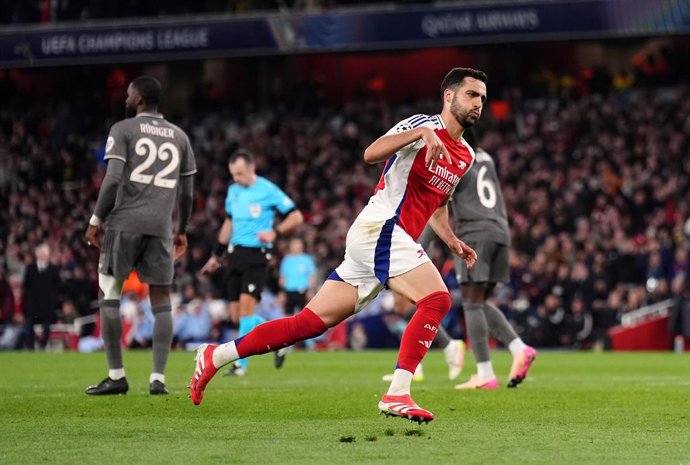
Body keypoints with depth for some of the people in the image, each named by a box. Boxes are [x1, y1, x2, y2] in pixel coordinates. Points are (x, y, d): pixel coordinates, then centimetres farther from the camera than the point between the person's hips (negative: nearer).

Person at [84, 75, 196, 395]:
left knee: (109, 294, 4)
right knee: (161, 300, 5)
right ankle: (158, 378, -3)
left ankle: (116, 376, 0)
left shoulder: (123, 130, 2)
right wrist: (182, 230, 27)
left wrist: (96, 220, -2)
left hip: (124, 222, -4)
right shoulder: (179, 137, 16)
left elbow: (113, 179, -8)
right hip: (160, 226, 4)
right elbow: (187, 192, 16)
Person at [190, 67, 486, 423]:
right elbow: (372, 153, -23)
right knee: (436, 299, -22)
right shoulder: (423, 125, -7)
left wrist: (453, 242, 20)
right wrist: (419, 133, -35)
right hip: (380, 227, -8)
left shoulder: (466, 156, 19)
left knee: (310, 323, 5)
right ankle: (397, 394, -24)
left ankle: (216, 356, 10)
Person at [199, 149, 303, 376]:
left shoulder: (268, 190, -7)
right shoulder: (233, 191, 13)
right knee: (236, 314, 2)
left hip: (257, 254, -7)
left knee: (246, 304, -16)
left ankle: (241, 364, -11)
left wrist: (275, 232, -19)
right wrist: (217, 255, 27)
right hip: (235, 253, 7)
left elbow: (296, 217, -5)